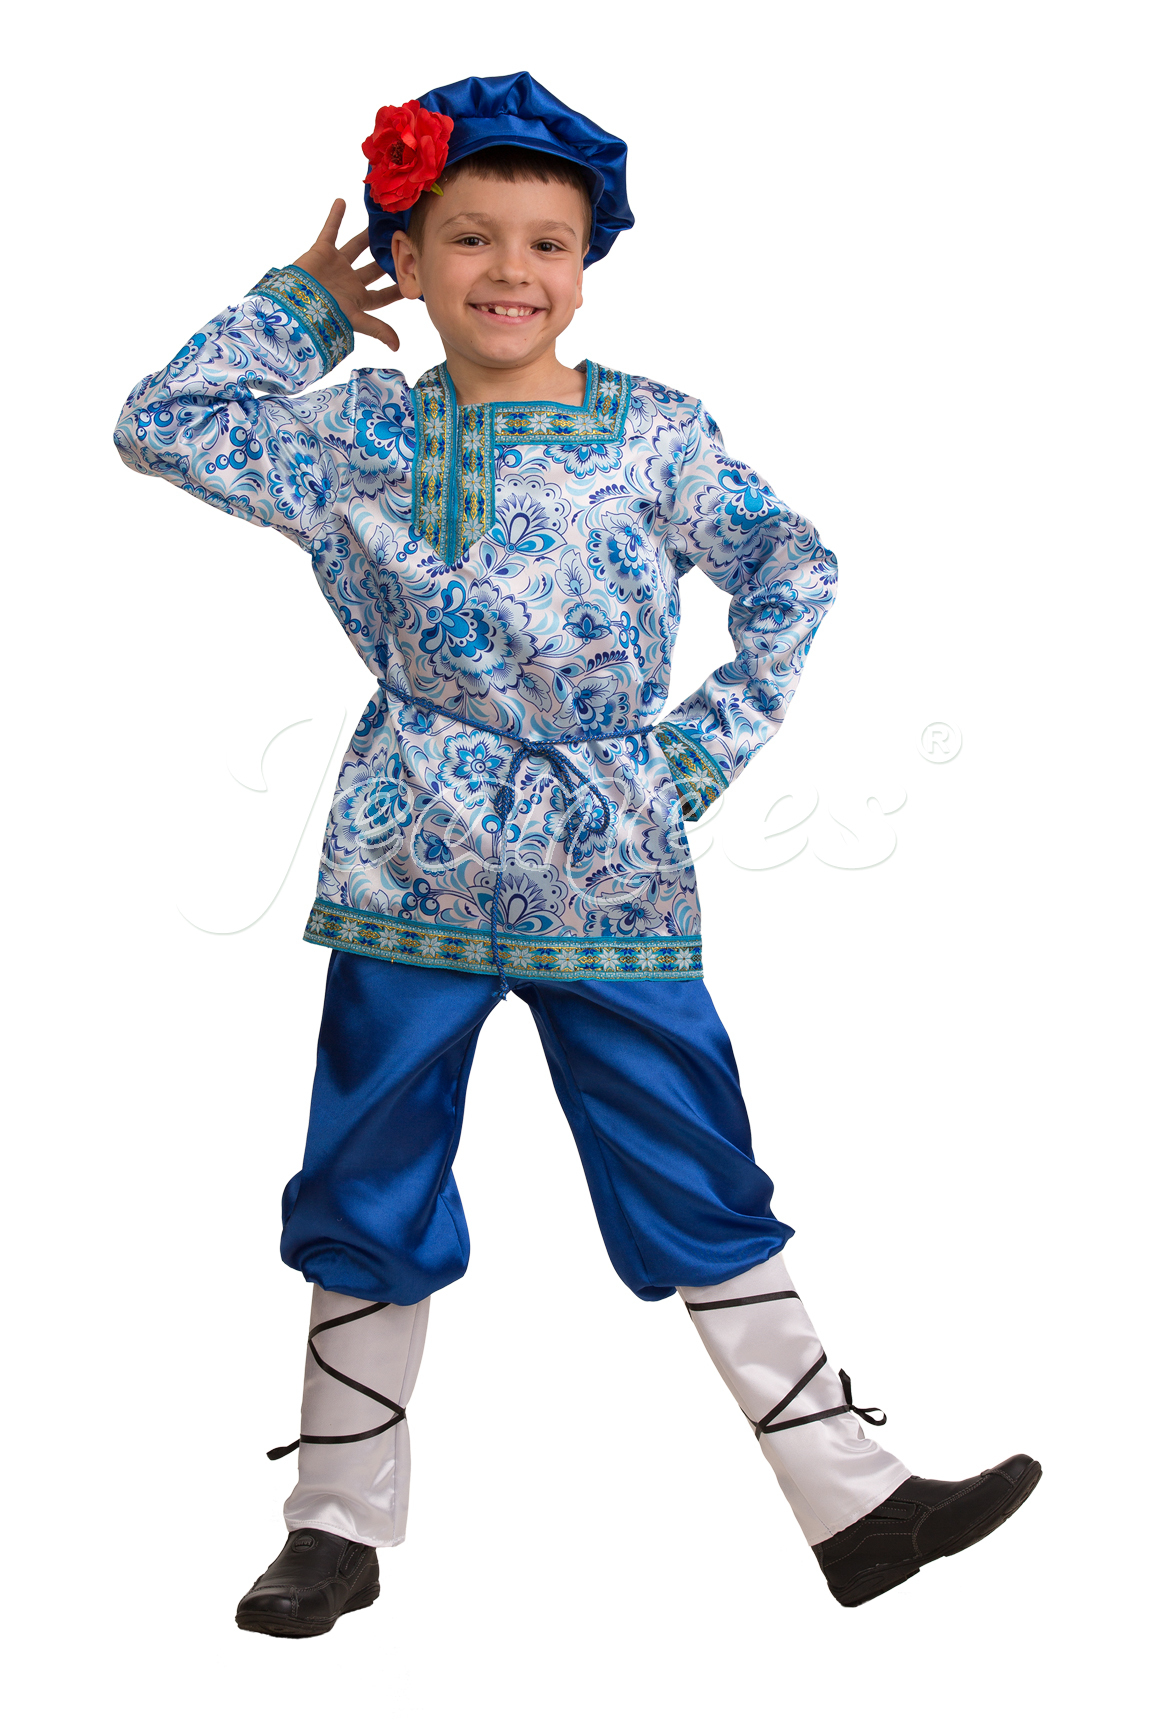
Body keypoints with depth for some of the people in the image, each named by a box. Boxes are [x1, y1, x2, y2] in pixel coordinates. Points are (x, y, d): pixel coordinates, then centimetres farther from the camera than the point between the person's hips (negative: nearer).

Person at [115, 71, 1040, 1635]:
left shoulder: (654, 432, 1)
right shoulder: (363, 438, 3)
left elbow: (791, 570, 8)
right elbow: (161, 424, 2)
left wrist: (720, 737, 0)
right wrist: (307, 306, 4)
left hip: (615, 885, -1)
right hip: (410, 880, 1)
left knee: (708, 1198, 5)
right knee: (368, 1209, 10)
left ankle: (855, 1501, 16)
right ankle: (340, 1523, 26)